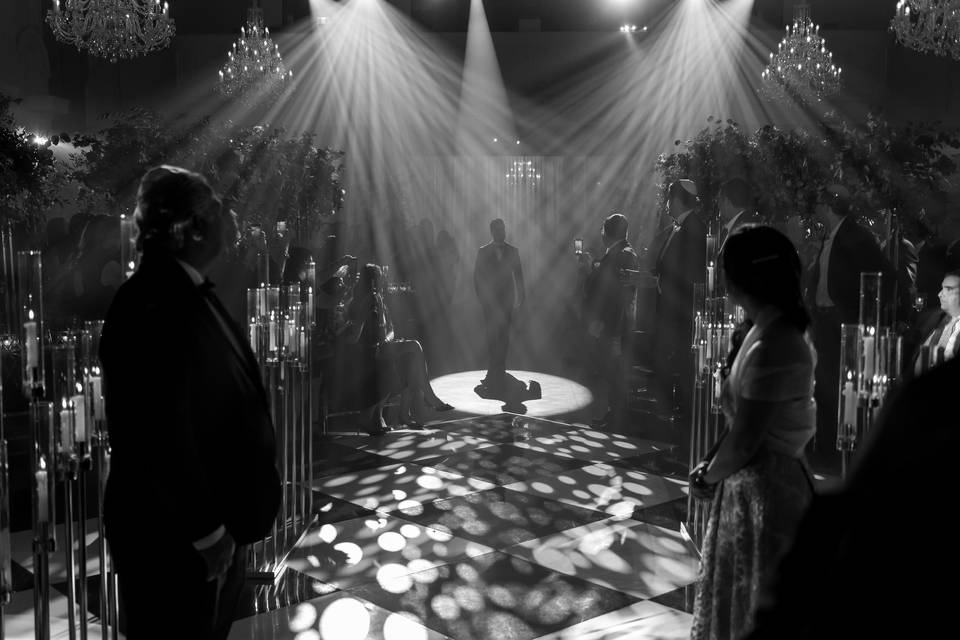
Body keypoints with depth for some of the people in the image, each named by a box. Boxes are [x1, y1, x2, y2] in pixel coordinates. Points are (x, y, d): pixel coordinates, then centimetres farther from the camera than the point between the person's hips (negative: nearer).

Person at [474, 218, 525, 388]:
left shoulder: (512, 251, 9)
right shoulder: (483, 251, 6)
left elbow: (518, 274, 10)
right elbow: (477, 276, 7)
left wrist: (520, 296, 4)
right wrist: (481, 296, 0)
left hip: (506, 298, 1)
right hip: (490, 298, -1)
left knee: (503, 335, 0)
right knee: (492, 335, -8)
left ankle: (498, 371, 7)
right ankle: (493, 371, -7)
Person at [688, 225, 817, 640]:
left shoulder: (771, 347, -26)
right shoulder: (781, 329, 4)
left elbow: (743, 443, -22)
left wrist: (707, 478, -6)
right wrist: (714, 466, 6)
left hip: (762, 491, -9)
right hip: (775, 476, 9)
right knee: (740, 596, 23)